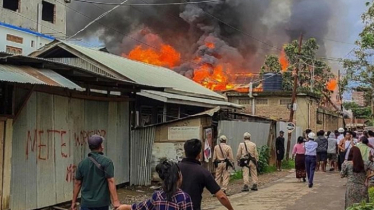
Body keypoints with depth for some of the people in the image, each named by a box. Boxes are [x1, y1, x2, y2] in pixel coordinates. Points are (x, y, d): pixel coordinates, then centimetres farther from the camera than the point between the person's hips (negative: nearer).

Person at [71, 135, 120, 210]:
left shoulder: (82, 163, 5)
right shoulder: (106, 162, -8)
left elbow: (77, 183, 9)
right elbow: (111, 181, -14)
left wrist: (74, 201, 17)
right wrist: (115, 200, -16)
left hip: (86, 203, 2)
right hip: (102, 203, -2)